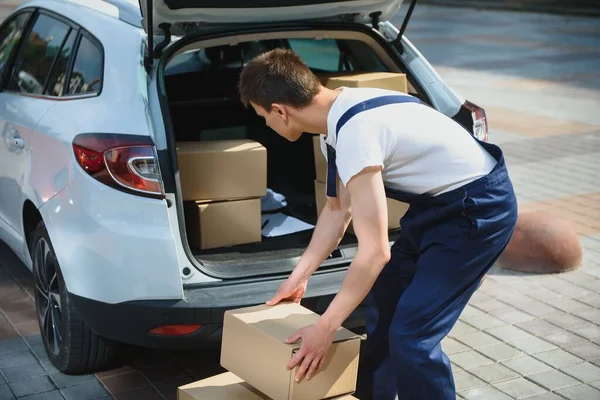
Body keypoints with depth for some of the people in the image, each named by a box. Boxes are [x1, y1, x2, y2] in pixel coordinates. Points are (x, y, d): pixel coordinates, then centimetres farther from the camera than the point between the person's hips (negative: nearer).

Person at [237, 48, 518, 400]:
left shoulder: (355, 132, -30)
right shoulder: (338, 113, 0)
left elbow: (375, 251, -29)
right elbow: (337, 209, 13)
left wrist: (325, 328, -21)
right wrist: (299, 277, 15)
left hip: (478, 208, -10)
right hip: (438, 202, 10)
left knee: (411, 336, -13)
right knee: (382, 302, 19)